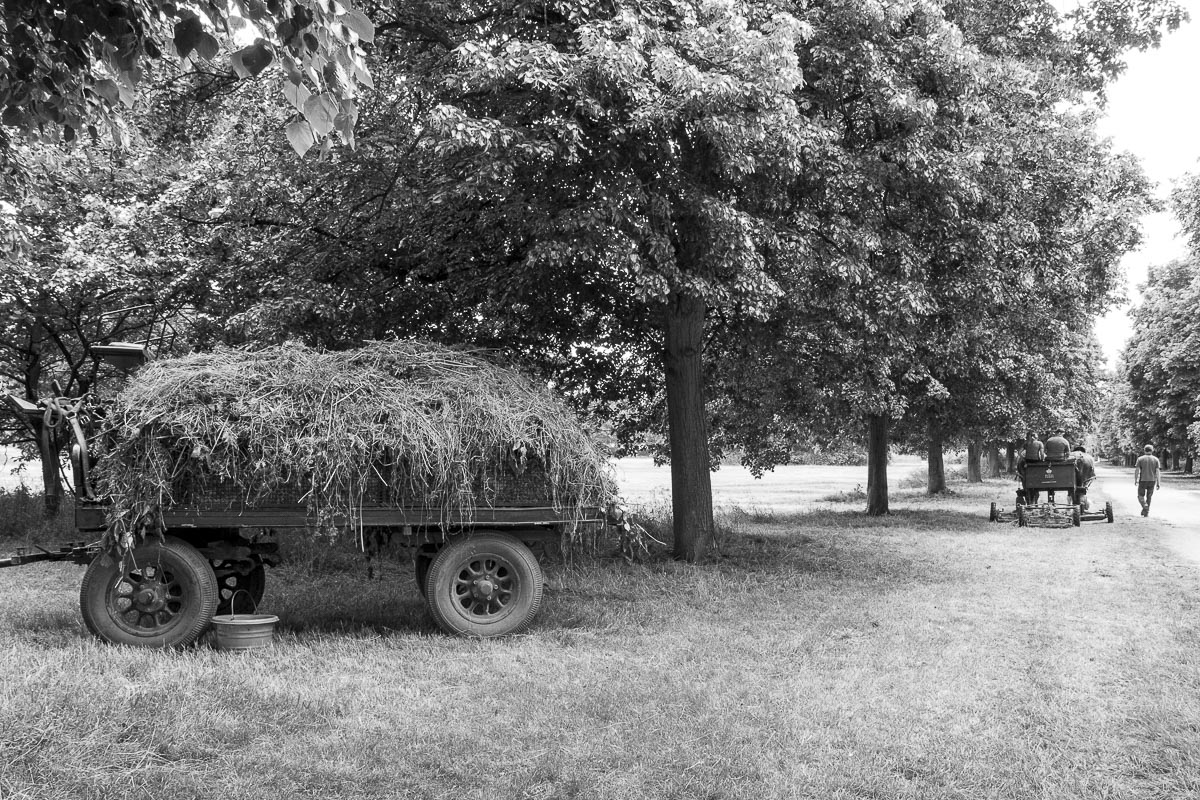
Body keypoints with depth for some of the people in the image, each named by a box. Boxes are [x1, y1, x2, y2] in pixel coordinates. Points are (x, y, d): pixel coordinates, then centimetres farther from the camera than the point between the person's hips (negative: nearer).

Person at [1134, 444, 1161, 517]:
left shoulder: (1140, 459, -4)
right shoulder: (1155, 459, 0)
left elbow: (1136, 470, -7)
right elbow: (1157, 472, -4)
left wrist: (1135, 480, 4)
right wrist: (1158, 483, -2)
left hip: (1143, 481, -2)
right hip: (1152, 481, 2)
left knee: (1141, 496, 8)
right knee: (1149, 497, 14)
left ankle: (1145, 506, -19)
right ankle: (1146, 512, 15)